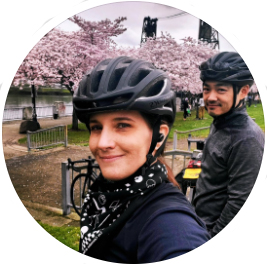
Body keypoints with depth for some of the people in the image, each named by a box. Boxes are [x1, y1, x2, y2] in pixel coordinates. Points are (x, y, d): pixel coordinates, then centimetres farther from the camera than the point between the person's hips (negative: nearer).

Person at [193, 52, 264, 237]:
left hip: (217, 231, -8)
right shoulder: (219, 124, 2)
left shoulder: (247, 139, -25)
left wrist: (212, 237, -17)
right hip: (202, 222, 8)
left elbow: (240, 203, -24)